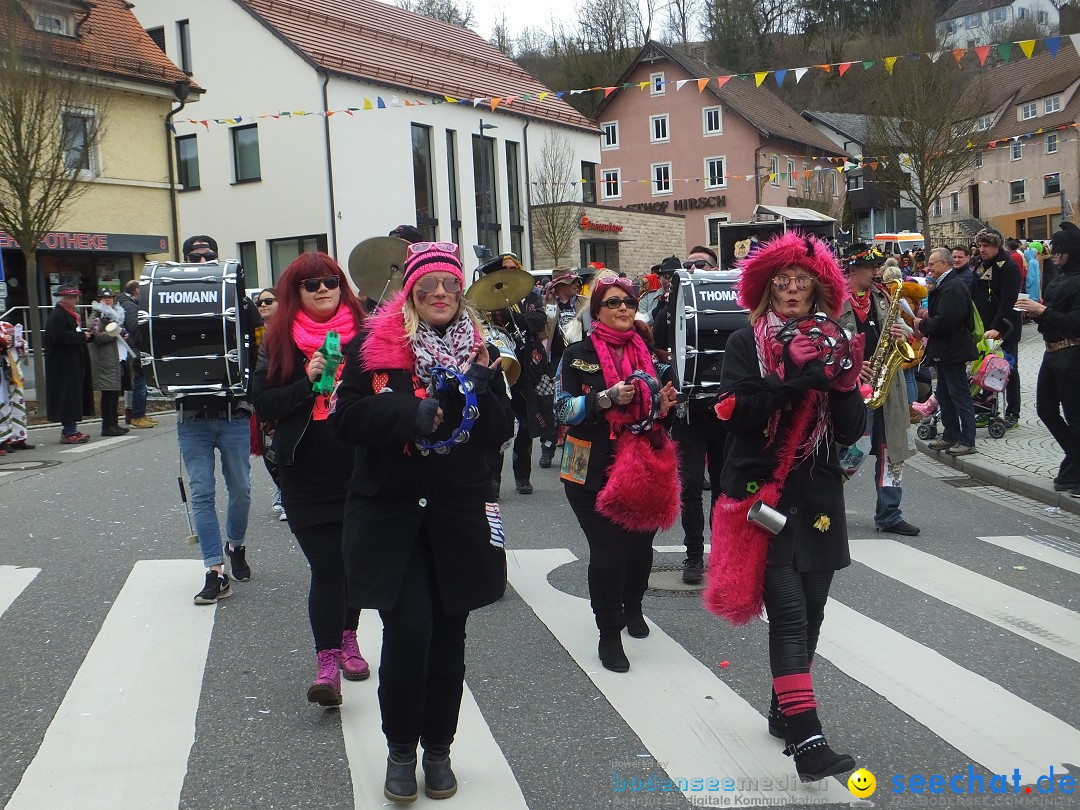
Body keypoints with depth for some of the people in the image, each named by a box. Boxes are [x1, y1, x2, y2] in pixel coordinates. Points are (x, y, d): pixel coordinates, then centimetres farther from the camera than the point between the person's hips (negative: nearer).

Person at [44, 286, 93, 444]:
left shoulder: (72, 315, 17)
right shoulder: (56, 316, -14)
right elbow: (60, 337, -25)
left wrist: (88, 334, 5)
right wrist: (81, 336, -16)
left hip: (74, 364, 10)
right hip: (63, 365, -10)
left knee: (75, 396, 12)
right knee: (68, 395, -8)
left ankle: (70, 430, 19)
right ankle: (68, 432, -4)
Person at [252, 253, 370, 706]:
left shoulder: (364, 332, 4)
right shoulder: (279, 343, 4)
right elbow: (263, 403, -1)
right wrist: (308, 381, -14)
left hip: (360, 469, 2)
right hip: (307, 476, -1)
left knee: (355, 561, 14)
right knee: (327, 567, -7)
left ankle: (347, 640, 33)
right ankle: (327, 663, -4)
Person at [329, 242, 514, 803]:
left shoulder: (479, 350, 7)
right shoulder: (373, 346, 0)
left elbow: (501, 433, 4)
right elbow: (344, 419, -8)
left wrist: (478, 392, -14)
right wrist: (411, 411, -19)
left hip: (460, 514, 3)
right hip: (390, 513, -2)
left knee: (447, 636, 9)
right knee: (408, 631, -10)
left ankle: (438, 750, 26)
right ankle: (400, 751, 12)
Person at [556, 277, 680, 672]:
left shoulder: (649, 353, 12)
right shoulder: (579, 355, -2)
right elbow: (565, 409, -9)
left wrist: (665, 404, -4)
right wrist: (608, 397, -23)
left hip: (646, 467, 4)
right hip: (595, 470, -4)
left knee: (640, 543, 10)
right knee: (608, 551, -9)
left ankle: (632, 607, 39)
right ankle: (609, 634, 7)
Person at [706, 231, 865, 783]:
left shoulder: (832, 341, 8)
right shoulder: (746, 344, -1)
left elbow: (851, 432, 4)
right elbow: (736, 412, -16)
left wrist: (845, 384, -13)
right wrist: (794, 379, -23)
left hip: (818, 495, 5)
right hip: (763, 493, -5)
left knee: (811, 610, 12)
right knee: (789, 613, -12)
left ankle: (784, 711, 30)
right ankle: (806, 739, -13)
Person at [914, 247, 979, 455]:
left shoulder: (953, 287, -20)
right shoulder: (944, 284, 14)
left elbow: (946, 321, -28)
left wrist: (923, 324, -14)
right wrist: (928, 316, 5)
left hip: (953, 350, -11)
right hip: (945, 351, 11)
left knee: (960, 396, -4)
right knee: (945, 396, 17)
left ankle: (967, 441, 1)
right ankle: (950, 435, 26)